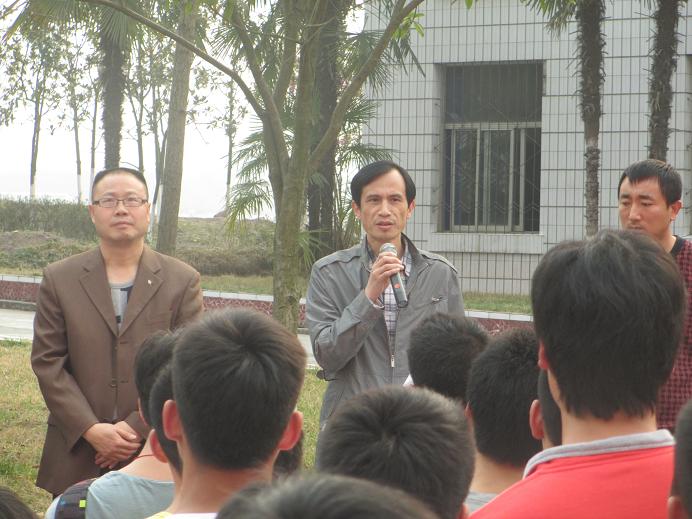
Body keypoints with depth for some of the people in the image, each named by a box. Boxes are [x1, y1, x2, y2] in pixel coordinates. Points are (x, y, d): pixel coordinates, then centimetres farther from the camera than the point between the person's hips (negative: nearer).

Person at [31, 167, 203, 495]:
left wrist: (138, 428, -12)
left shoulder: (183, 280, 3)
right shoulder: (58, 279, 5)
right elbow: (47, 361, 0)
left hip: (156, 452, -1)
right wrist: (90, 429, -11)